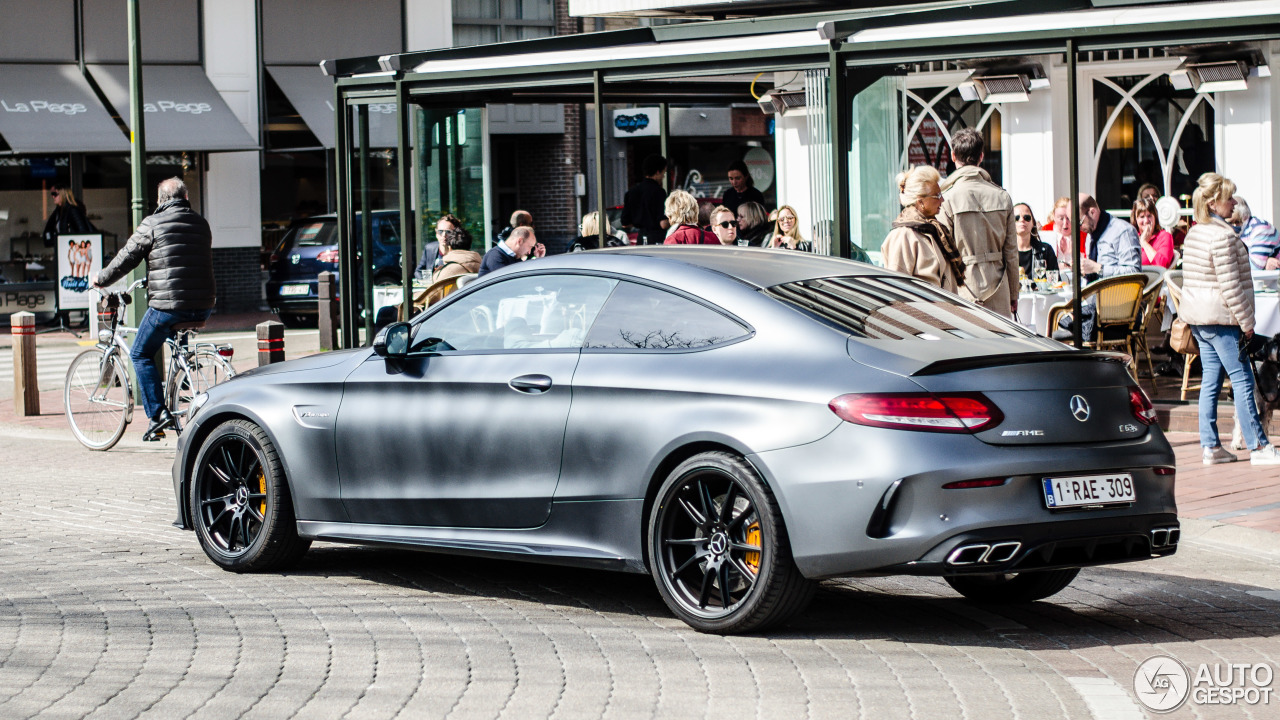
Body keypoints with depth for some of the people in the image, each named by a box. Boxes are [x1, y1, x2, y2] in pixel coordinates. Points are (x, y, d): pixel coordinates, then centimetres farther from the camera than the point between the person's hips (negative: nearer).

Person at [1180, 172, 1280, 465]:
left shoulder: (1193, 233, 12)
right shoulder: (1222, 235, -17)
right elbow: (1230, 285, -19)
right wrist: (1246, 322, -12)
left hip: (1197, 317, 9)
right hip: (1220, 319, -9)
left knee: (1210, 380, 10)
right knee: (1242, 380, -5)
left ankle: (1210, 446, 9)